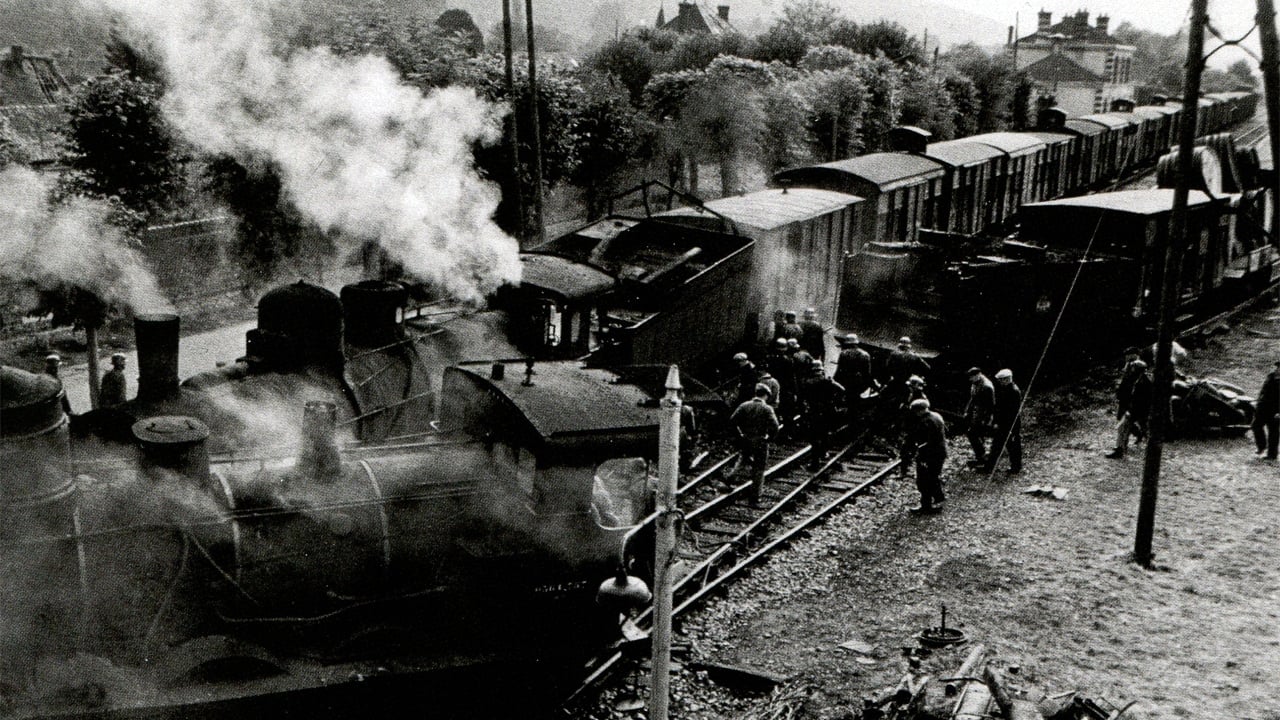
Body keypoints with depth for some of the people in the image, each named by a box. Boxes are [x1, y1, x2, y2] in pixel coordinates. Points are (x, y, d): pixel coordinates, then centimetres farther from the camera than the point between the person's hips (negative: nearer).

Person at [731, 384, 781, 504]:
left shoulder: (744, 406, -1)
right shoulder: (767, 409, -11)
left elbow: (732, 419, -7)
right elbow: (774, 426, -22)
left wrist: (739, 434, 2)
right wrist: (769, 437, -7)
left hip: (746, 440, 3)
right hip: (760, 442, -3)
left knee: (751, 462, 29)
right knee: (759, 469, 8)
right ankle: (755, 495, 10)